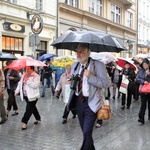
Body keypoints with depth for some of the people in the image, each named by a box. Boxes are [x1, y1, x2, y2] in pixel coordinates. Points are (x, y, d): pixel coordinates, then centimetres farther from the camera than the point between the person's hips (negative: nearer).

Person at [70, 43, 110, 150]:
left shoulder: (98, 65, -10)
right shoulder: (75, 65, 8)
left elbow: (105, 83, -15)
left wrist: (90, 77, -26)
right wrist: (70, 80, -3)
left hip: (91, 103, -6)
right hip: (78, 101, 6)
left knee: (87, 132, -9)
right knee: (85, 131, 18)